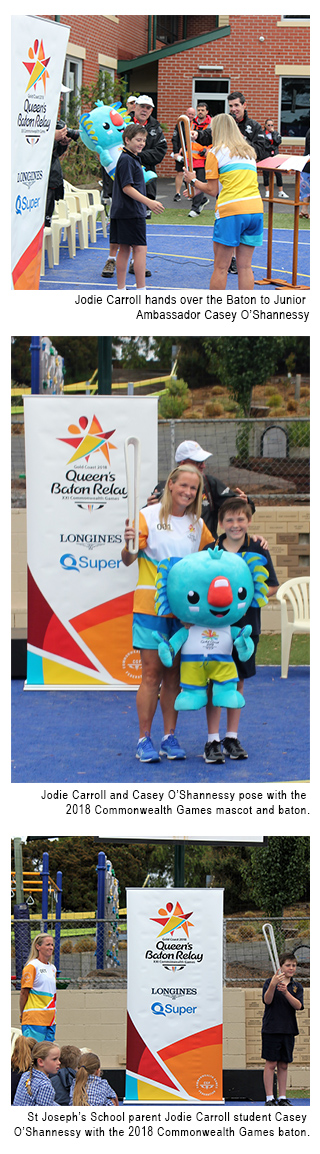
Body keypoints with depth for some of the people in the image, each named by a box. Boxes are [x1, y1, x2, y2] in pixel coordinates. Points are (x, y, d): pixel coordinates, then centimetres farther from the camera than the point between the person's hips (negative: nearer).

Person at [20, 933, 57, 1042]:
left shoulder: (52, 968, 16)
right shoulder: (32, 966, -7)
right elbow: (24, 992, -7)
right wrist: (22, 1014, -6)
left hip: (50, 1020, 7)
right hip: (34, 1019, -7)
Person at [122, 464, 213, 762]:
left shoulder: (197, 524, 10)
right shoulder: (149, 516, -3)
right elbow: (128, 560, -7)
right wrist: (127, 544, -27)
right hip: (150, 604, -4)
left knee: (173, 674, 6)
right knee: (152, 673, -5)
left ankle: (169, 738, 12)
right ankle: (144, 740, 1)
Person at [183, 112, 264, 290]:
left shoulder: (215, 153, 3)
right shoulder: (249, 152, 21)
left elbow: (212, 190, 1)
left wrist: (193, 180, 19)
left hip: (231, 210, -5)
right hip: (256, 208, 6)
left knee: (221, 268, 0)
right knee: (245, 267, 8)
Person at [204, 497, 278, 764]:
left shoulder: (258, 550, -1)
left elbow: (272, 587, 3)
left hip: (246, 624, 1)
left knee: (238, 680, 9)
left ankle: (232, 737, 18)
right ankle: (213, 740, 3)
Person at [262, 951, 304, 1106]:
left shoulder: (297, 986, 9)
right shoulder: (270, 982, -1)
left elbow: (298, 1005, -5)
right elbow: (267, 1000, -15)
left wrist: (286, 992, -21)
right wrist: (273, 985, -32)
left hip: (289, 1030, 4)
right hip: (271, 1028, -4)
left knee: (283, 1065, 7)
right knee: (271, 1064, -5)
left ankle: (282, 1098, 11)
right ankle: (270, 1098, -3)